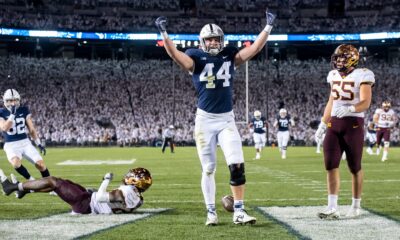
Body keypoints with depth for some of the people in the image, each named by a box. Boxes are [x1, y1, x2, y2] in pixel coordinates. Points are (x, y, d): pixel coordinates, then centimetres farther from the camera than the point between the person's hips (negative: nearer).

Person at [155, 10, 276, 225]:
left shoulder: (230, 56, 5)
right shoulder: (196, 58, -3)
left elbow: (255, 48, 0)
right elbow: (175, 54, -20)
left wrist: (268, 27, -4)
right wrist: (163, 33, -31)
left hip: (226, 119, 2)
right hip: (205, 119, -2)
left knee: (237, 165, -8)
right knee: (208, 169, 5)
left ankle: (239, 211, -1)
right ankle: (211, 212, 14)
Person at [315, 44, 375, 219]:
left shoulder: (361, 76, -7)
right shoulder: (334, 75, 12)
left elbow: (365, 103, -18)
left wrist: (349, 109, -35)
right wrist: (323, 124, 20)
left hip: (353, 124, -6)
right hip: (334, 124, 6)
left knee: (355, 167, 4)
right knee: (330, 164, -4)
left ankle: (356, 205, 17)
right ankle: (333, 208, -5)